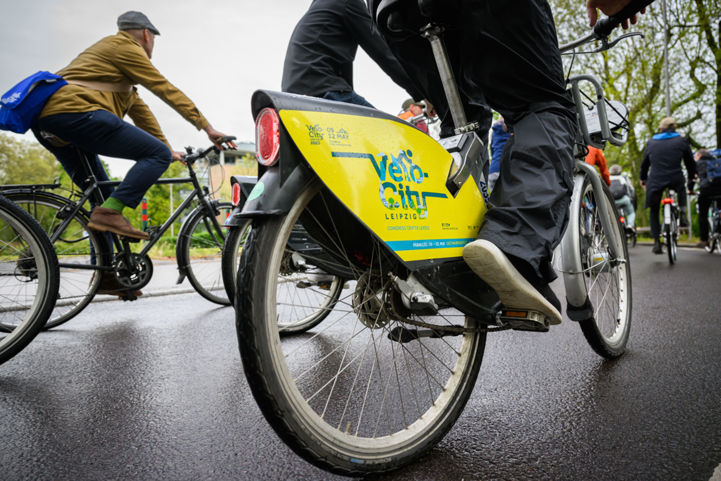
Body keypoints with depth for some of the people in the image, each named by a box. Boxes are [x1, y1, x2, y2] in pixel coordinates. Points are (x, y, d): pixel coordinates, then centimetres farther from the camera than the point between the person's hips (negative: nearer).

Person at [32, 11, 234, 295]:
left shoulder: (108, 53, 34)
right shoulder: (126, 47, 4)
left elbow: (140, 109, 31)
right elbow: (167, 90, -3)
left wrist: (168, 149, 30)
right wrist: (208, 129, -4)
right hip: (75, 111, -10)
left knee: (103, 197, 14)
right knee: (158, 154, -11)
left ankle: (105, 274, 12)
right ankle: (110, 213, -23)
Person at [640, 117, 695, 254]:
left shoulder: (651, 142, 12)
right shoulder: (681, 141, 8)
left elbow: (645, 163, 21)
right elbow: (690, 162, 16)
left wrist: (643, 178, 35)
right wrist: (691, 178, 32)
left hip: (655, 182, 0)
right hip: (676, 180, 0)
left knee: (654, 211, 16)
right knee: (681, 189, 38)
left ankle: (656, 242, 8)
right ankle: (682, 214, 17)